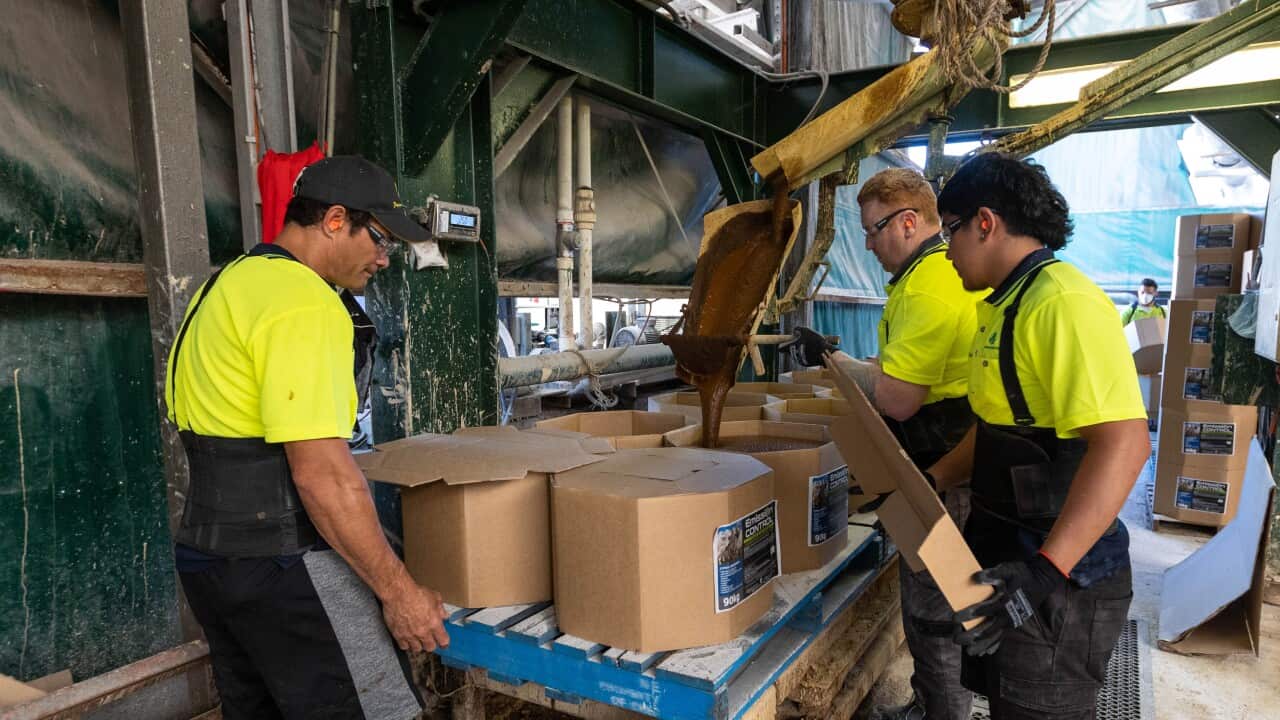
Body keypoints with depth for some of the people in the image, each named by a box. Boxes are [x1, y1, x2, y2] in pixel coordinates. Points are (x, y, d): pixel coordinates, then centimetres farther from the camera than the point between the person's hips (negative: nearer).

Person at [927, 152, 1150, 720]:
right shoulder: (1003, 306, 11)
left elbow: (1123, 442, -30)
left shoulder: (1060, 302, -22)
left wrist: (1046, 572, -35)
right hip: (1006, 551, 9)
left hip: (1060, 571, -9)